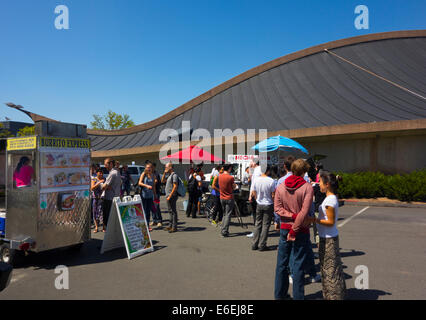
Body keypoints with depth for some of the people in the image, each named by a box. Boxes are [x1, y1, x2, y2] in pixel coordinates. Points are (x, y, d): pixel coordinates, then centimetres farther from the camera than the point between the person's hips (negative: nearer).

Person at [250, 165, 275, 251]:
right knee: (265, 225, 4)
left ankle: (254, 244, 15)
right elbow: (273, 195, -11)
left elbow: (254, 193, 5)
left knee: (258, 224, 13)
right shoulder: (271, 181, -15)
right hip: (268, 205, -4)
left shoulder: (256, 180, -3)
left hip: (259, 205, 4)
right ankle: (262, 245, 7)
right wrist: (274, 203, 5)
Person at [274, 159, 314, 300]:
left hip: (285, 228, 4)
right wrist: (294, 230, -14)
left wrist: (292, 215, -11)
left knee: (282, 263, 14)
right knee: (298, 265, 6)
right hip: (301, 230, -3)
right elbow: (304, 212, -17)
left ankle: (280, 294, 25)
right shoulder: (307, 187, -11)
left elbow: (277, 208, -5)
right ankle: (298, 296, 15)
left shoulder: (280, 187, 1)